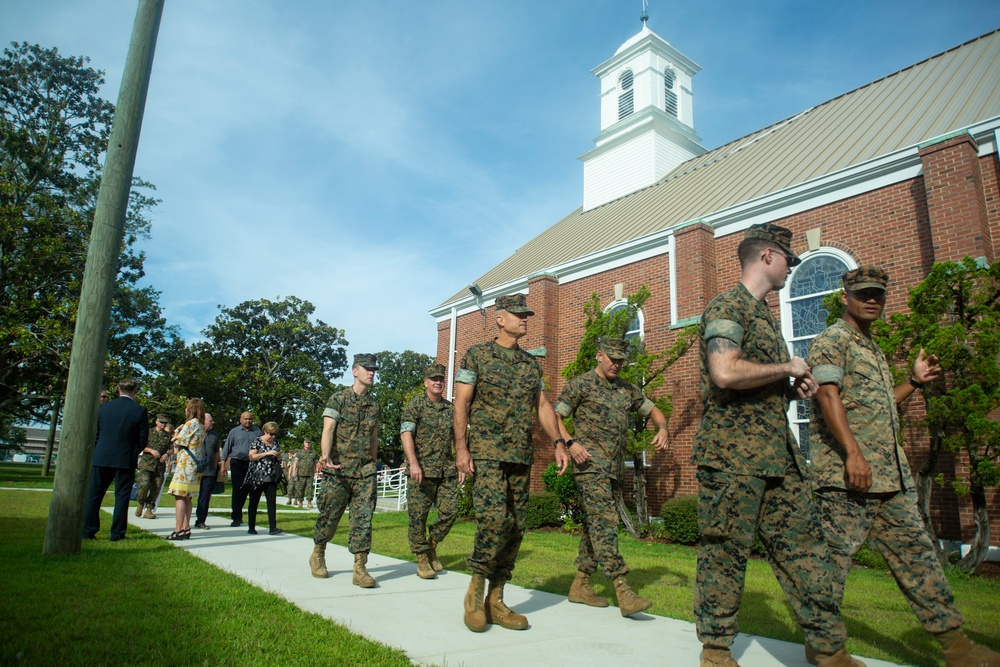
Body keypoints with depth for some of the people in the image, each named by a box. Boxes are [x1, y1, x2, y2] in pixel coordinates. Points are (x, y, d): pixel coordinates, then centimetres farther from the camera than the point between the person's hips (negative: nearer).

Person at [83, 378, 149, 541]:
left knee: (94, 495, 11)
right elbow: (143, 438, -4)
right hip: (126, 460, -3)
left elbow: (95, 432, 7)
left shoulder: (104, 407, 2)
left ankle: (88, 531, 12)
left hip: (101, 458, 3)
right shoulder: (140, 410, -7)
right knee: (122, 496, 4)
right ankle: (117, 533, 6)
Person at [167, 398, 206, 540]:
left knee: (180, 496, -8)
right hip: (195, 465, 9)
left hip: (185, 463, -9)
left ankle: (178, 530, -10)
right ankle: (186, 528, 12)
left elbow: (178, 442, -7)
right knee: (187, 498, 11)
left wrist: (176, 432, 10)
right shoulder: (201, 426, 16)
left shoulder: (190, 423, -10)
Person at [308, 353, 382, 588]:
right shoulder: (338, 399, -2)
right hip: (338, 470, -3)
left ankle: (360, 568, -2)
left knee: (363, 518, -5)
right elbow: (328, 430, -14)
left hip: (364, 471, 3)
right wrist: (326, 456, -31)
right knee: (329, 516, 8)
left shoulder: (374, 406, 13)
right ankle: (317, 555, 32)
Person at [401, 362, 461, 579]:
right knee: (418, 515, -1)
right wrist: (413, 463, -23)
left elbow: (457, 438, 17)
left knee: (450, 511, 0)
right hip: (422, 470, -4)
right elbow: (406, 434, -12)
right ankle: (422, 560, 13)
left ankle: (432, 546, 23)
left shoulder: (451, 408, 13)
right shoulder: (415, 405, -2)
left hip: (447, 470, 4)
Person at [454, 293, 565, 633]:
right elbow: (461, 403, -3)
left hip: (522, 455, 6)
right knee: (494, 518, -19)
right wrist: (461, 448, -11)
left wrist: (558, 442, 3)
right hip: (487, 452, -6)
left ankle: (496, 601, 16)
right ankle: (475, 592, 1)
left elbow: (542, 405, 16)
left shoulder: (531, 364, 16)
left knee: (515, 528, 5)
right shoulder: (477, 355, 1)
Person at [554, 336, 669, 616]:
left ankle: (580, 585, 20)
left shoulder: (627, 390, 17)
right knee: (605, 522, -14)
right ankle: (624, 592, -18)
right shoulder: (579, 385, 0)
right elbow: (555, 417, -2)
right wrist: (570, 443, -18)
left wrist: (662, 429, 2)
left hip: (613, 468, 7)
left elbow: (653, 411, 24)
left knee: (596, 525, 10)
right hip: (589, 465, -7)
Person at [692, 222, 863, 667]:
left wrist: (793, 389, 10)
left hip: (779, 454, 9)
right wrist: (787, 369, -11)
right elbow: (725, 373, -25)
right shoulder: (727, 307, -8)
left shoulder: (765, 314, 22)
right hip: (733, 456, -9)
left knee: (804, 547, 9)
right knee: (725, 553, 0)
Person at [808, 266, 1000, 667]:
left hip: (891, 475, 9)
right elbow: (828, 396, -18)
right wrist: (853, 453, -25)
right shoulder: (832, 340, -4)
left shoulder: (873, 350, 24)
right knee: (835, 556, -4)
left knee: (915, 554, 11)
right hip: (845, 474, -9)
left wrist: (915, 382, 19)